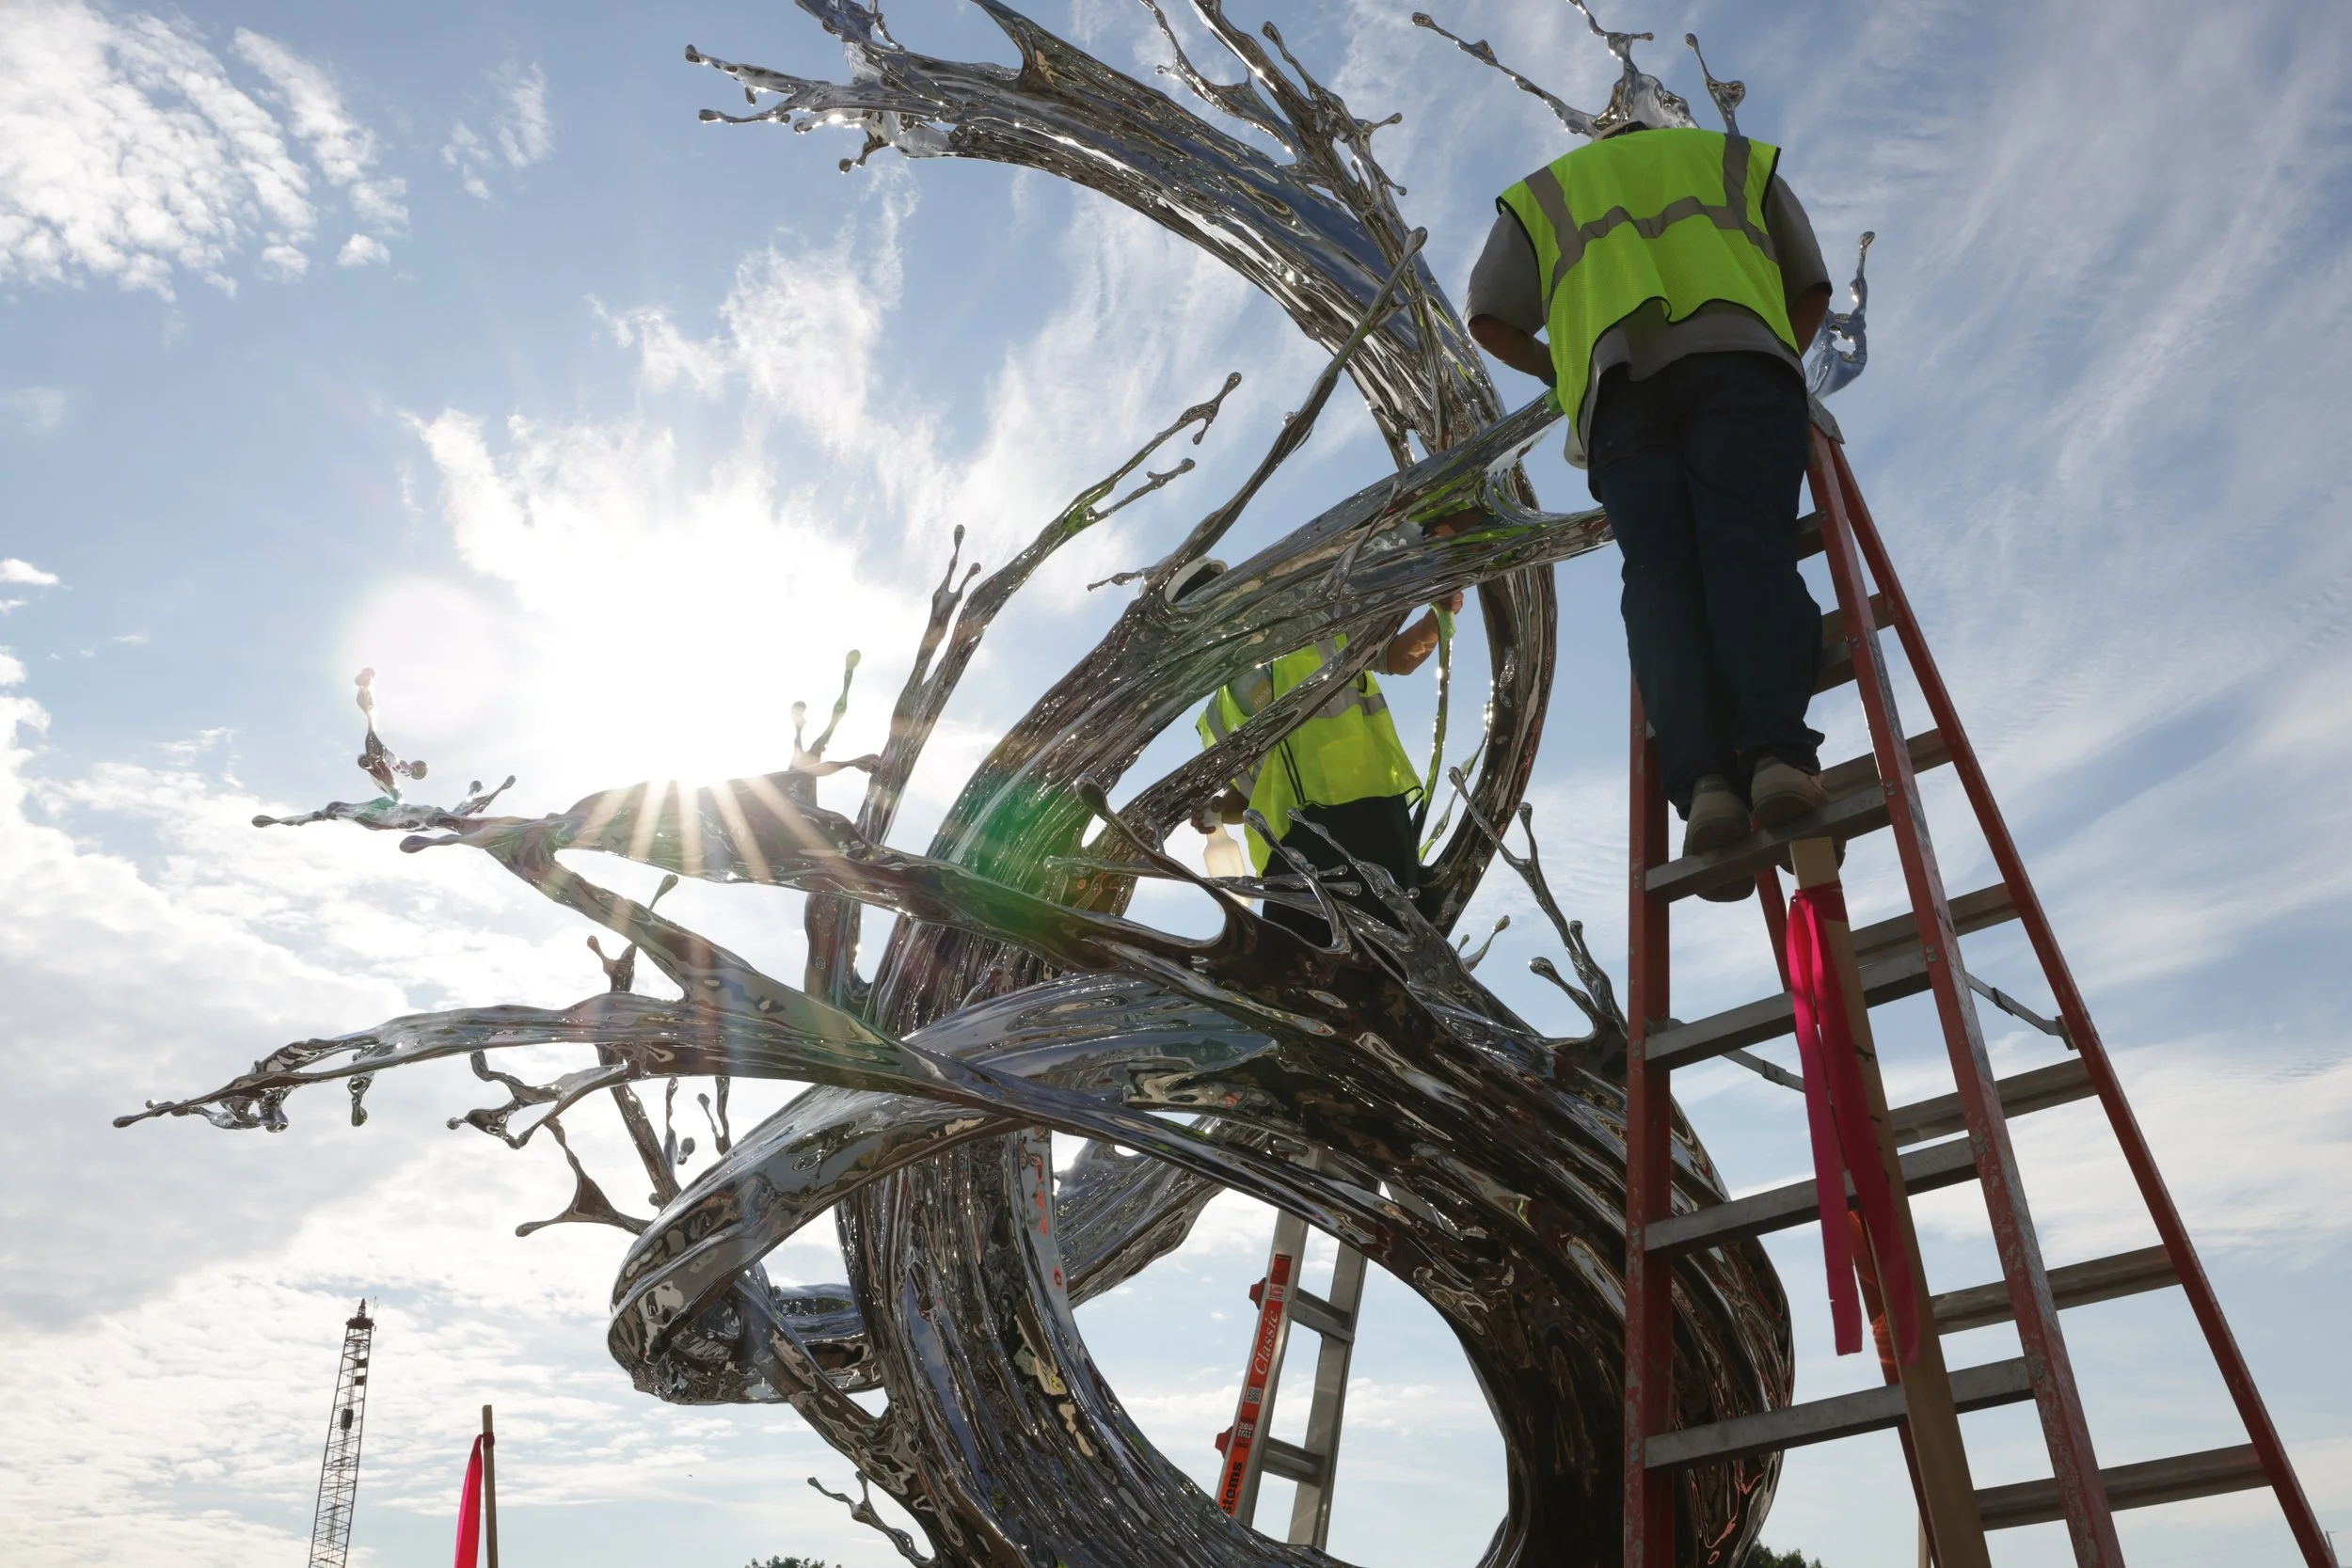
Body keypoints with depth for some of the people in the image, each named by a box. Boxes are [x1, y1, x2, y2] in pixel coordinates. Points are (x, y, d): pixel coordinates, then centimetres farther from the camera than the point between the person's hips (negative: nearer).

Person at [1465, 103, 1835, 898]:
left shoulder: (1542, 191, 35)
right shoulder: (1739, 158, 36)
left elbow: (1491, 320, 26)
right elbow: (1812, 291, 36)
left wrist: (1568, 375, 39)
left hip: (1615, 372, 0)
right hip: (1737, 353, 0)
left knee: (1659, 574, -13)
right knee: (1749, 547, -16)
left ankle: (1702, 780, -32)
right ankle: (1776, 752, -38)